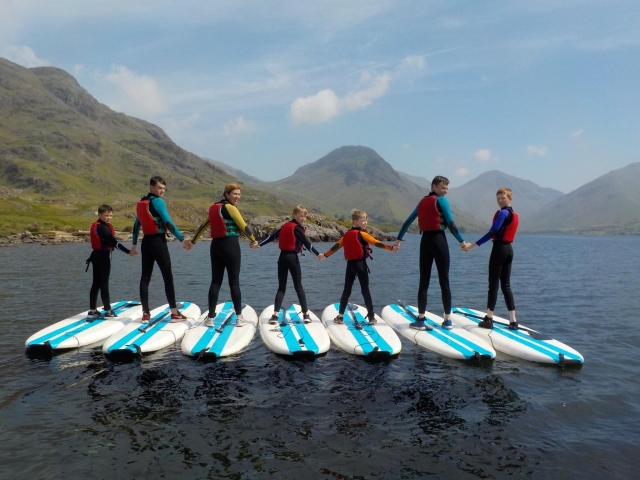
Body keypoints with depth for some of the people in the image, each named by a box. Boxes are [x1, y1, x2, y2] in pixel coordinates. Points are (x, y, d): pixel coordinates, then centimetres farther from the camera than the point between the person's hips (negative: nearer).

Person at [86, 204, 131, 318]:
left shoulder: (96, 226, 13)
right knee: (104, 284, -4)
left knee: (96, 283, 12)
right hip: (103, 256, -9)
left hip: (97, 255, 9)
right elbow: (114, 243, -27)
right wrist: (128, 251, -32)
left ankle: (92, 310, 18)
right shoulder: (103, 227, -18)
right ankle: (108, 311, 2)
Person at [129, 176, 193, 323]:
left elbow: (137, 225, 17)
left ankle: (145, 313, 8)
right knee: (168, 276, -3)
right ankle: (174, 313, -1)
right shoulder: (158, 201, -10)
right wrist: (182, 239, -20)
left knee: (145, 277, 7)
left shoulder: (141, 203, 14)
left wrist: (134, 245, 23)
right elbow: (168, 222, -19)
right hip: (158, 241, -8)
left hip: (146, 242, 8)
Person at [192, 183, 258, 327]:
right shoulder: (231, 208, -8)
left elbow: (203, 226, 21)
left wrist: (193, 241, 31)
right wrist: (253, 240, 8)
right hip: (230, 246, -7)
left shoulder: (214, 208, 15)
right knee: (234, 281, -2)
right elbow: (243, 226, -7)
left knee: (215, 281, 8)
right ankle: (239, 318, 3)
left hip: (215, 245, 7)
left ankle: (210, 318, 9)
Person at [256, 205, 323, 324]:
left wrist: (259, 244, 14)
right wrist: (318, 254, -19)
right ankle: (306, 314, 6)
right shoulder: (297, 228, -8)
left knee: (281, 287, 7)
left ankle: (275, 314, -4)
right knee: (298, 286, 2)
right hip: (293, 257, -5)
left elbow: (272, 236, 10)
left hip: (282, 257, 6)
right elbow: (307, 243, -16)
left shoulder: (285, 226, 11)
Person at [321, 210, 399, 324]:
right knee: (365, 290, 1)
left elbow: (337, 246, 10)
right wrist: (391, 248, -24)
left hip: (350, 264, 5)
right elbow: (377, 243, -18)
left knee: (346, 290, 9)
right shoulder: (362, 234, -8)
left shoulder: (347, 234, 8)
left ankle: (340, 316, 10)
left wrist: (325, 255, 20)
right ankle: (371, 316, 4)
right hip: (361, 264, -4)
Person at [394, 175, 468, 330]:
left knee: (423, 281, 5)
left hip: (425, 241, 5)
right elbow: (451, 224, -11)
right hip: (439, 240, -5)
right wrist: (462, 241, -4)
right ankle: (447, 320, 6)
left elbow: (408, 221, 13)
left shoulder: (422, 202, 14)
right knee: (444, 281, 2)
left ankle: (420, 320, 4)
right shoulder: (441, 200, -4)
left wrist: (398, 239, 17)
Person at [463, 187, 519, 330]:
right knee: (506, 285, 10)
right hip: (509, 249, 8)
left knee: (493, 283, -3)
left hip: (499, 249, -8)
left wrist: (473, 245, -25)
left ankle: (489, 319, 1)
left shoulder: (502, 213, -12)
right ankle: (513, 321, 10)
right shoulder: (514, 214, 16)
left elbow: (492, 232, -22)